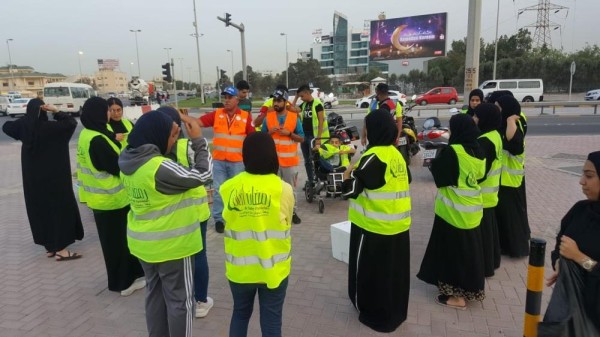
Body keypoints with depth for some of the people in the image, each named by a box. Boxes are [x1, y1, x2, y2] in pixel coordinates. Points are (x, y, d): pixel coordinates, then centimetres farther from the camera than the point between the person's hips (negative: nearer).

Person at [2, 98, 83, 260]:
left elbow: (6, 126, 17)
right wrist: (56, 111, -16)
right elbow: (71, 122, -18)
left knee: (39, 209, 14)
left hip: (32, 178, 6)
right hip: (53, 176, -6)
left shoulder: (23, 126, -2)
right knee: (60, 207, 1)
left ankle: (49, 246, 23)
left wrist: (26, 116, 9)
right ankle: (60, 249, 2)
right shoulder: (48, 127, -18)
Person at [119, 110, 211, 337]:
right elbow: (200, 175, -20)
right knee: (180, 299, 9)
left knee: (155, 293, 23)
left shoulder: (129, 161, -3)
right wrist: (198, 141, -12)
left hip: (143, 243, 9)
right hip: (170, 245, -8)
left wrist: (174, 136, 5)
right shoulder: (159, 167, -29)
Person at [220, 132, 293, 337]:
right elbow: (286, 225, 0)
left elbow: (228, 222, -1)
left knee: (240, 314, 25)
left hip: (240, 268, 2)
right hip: (273, 270, -1)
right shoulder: (283, 189, -14)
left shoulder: (229, 188, -12)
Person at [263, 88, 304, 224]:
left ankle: (293, 212, 19)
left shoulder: (294, 117, -1)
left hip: (290, 160, -1)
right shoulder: (268, 117, 4)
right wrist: (270, 132, -12)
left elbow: (302, 138, 1)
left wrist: (289, 133, -14)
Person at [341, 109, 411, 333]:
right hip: (398, 223, 8)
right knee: (394, 270, 20)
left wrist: (348, 175, -4)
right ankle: (396, 312, 36)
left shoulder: (373, 157, -21)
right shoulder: (397, 154, 5)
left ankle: (377, 316, 23)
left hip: (375, 226, -8)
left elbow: (350, 190, -24)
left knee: (371, 270, 9)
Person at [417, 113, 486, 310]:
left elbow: (437, 172, -12)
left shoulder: (452, 151, -20)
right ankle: (471, 290, 35)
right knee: (468, 249, 20)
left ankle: (457, 296, 15)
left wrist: (437, 161, 3)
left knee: (453, 250, 4)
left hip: (454, 212, -8)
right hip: (472, 211, 8)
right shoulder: (478, 151, 3)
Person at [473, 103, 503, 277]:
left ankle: (484, 266, 13)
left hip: (482, 194, -10)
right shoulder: (495, 135, 8)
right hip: (490, 192, 10)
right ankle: (492, 260, 34)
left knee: (482, 230, 1)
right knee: (489, 227, 20)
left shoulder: (484, 141, -24)